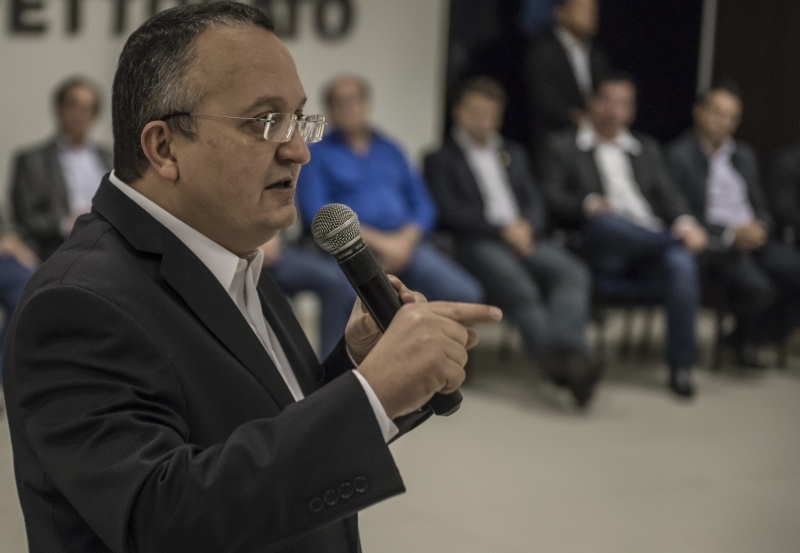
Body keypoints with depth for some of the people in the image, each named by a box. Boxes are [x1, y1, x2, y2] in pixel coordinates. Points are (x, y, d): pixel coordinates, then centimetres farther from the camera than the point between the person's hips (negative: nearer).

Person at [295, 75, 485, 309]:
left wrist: (405, 240, -5)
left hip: (406, 244, 4)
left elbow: (423, 206, 17)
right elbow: (317, 214, -4)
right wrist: (378, 241, -11)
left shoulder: (390, 150, 23)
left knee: (467, 294, -21)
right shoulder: (317, 155, 9)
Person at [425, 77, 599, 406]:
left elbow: (535, 202, 21)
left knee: (574, 273, -30)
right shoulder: (441, 159, 14)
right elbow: (450, 212, 0)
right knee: (520, 289, -38)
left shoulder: (514, 154, 30)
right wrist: (502, 229, -11)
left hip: (525, 238, 5)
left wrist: (525, 226, -4)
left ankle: (569, 350, -51)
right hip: (478, 244, -5)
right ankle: (562, 361, -52)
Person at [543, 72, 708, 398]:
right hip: (600, 249, -3)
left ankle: (680, 368, -27)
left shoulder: (646, 148, 30)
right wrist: (589, 204, -17)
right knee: (606, 220, -40)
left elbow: (667, 194, 18)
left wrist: (684, 222, -6)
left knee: (681, 263, -33)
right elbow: (553, 199, 4)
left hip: (650, 247, 3)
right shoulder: (564, 146, 18)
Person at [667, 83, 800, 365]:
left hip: (752, 238, 7)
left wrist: (760, 227, -6)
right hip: (713, 245, -7)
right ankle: (745, 334, 4)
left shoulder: (744, 155, 20)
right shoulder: (679, 155, -2)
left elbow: (759, 206, 20)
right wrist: (730, 233, -19)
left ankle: (751, 339, 3)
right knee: (756, 286, -32)